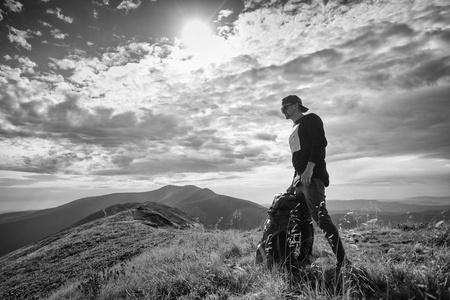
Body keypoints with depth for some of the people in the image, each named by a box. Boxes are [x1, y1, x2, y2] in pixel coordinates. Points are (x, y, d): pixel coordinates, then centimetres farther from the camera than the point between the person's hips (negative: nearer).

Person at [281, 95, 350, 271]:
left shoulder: (310, 119, 5)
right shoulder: (295, 130, 29)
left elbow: (320, 142, -12)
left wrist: (309, 168, -23)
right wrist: (294, 182, 23)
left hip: (312, 175, -9)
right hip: (301, 178, 9)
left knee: (320, 216, -19)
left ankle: (343, 261, -15)